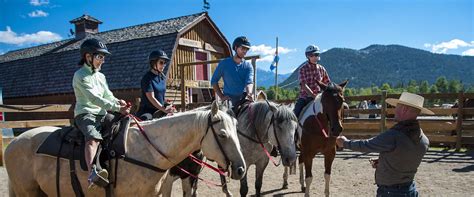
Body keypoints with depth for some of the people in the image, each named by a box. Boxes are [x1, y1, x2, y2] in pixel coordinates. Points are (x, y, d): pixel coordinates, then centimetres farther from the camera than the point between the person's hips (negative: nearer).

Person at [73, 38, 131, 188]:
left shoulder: (101, 76, 19)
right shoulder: (80, 76, -7)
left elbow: (108, 96, 15)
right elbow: (94, 98, -19)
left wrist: (118, 101, -10)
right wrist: (117, 108, -26)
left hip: (102, 115, 8)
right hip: (85, 114, -8)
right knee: (93, 137, -35)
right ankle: (92, 173, -51)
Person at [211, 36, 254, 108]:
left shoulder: (248, 66, 7)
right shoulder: (224, 63, 5)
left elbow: (249, 82, -10)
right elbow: (214, 80, 9)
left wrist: (249, 93, -31)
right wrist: (221, 96, -1)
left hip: (243, 98, 1)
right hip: (228, 99, -1)